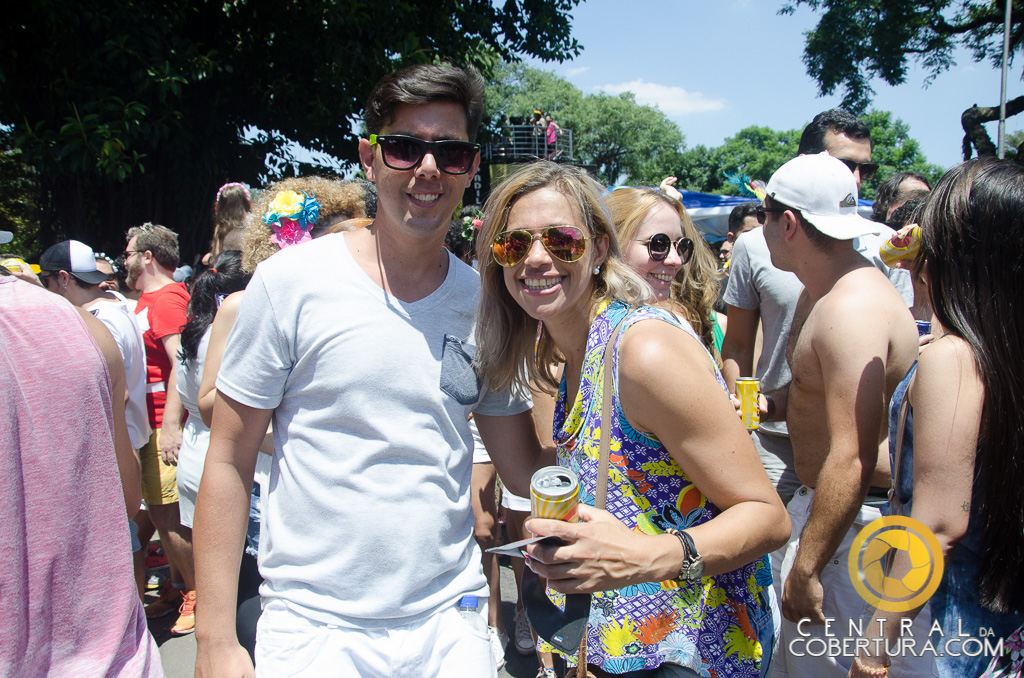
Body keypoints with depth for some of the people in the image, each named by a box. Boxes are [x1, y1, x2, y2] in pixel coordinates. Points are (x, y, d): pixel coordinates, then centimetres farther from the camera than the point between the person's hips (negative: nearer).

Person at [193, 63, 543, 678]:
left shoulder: (484, 301, -1)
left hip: (450, 623, 3)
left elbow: (525, 465, 8)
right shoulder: (291, 281, -9)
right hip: (313, 626, -2)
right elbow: (230, 463, -5)